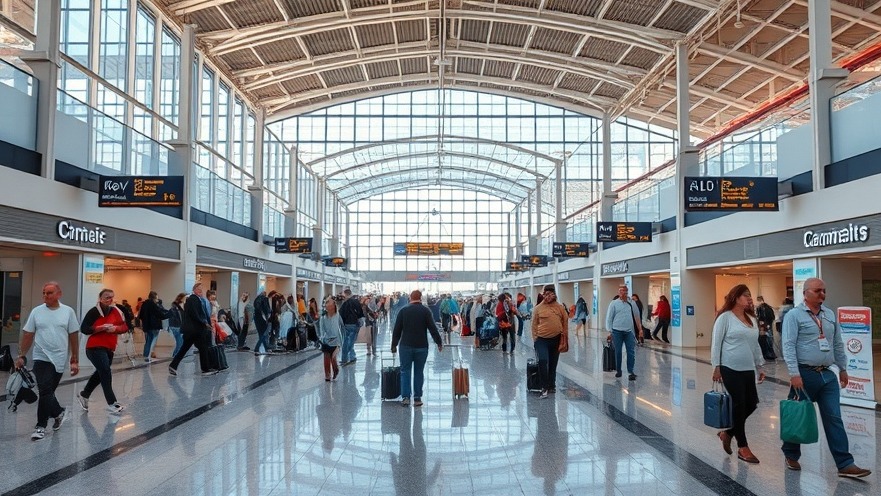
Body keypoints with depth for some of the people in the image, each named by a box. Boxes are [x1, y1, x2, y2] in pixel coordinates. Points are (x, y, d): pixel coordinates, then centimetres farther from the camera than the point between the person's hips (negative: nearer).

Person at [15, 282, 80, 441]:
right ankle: (58, 413, 15)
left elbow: (74, 337, 2)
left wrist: (75, 361, 2)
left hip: (58, 359, 0)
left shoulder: (68, 311, 0)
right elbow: (27, 336, 6)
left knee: (46, 392, 5)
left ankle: (41, 426, 15)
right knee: (45, 392, -9)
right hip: (41, 358, 0)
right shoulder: (36, 312, 1)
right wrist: (21, 356, 2)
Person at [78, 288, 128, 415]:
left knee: (101, 373, 18)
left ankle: (83, 395, 40)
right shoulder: (94, 312, -10)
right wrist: (100, 328, -21)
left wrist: (115, 328, -15)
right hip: (95, 348, -7)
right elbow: (83, 329, -13)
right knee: (106, 373, -13)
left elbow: (125, 327, 4)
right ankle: (112, 404, -9)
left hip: (109, 348, 7)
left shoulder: (116, 311, 4)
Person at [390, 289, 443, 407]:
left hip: (406, 346, 0)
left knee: (405, 371, 7)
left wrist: (394, 345, 10)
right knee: (419, 372, 7)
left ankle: (405, 397, 1)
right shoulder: (426, 310, -2)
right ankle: (417, 398, 8)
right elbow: (433, 329, -6)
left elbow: (397, 330, 3)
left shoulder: (403, 311, 2)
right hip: (421, 347, 0)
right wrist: (439, 343, 1)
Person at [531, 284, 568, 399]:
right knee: (543, 361, -19)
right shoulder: (538, 308, -4)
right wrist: (535, 339, -2)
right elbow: (534, 325, 1)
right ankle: (544, 387, -9)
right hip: (542, 340, -3)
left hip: (556, 339, 3)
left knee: (553, 364, 13)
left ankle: (552, 386, 28)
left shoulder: (560, 308, 2)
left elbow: (565, 323, 9)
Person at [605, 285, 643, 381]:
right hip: (617, 331, -2)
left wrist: (640, 329, 11)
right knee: (617, 352, 7)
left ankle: (630, 372, 1)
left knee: (631, 352, -3)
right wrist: (610, 331, -3)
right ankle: (618, 370, 20)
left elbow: (636, 316, 15)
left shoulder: (631, 303, 9)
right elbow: (609, 318, 1)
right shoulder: (614, 303, 1)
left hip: (629, 331, 2)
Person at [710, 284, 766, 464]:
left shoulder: (752, 319, 13)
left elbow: (755, 345, 20)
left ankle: (728, 432, 26)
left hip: (748, 369, 7)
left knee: (751, 404, 4)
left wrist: (760, 366, 18)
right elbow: (716, 343, -8)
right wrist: (716, 367, -12)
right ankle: (742, 447, 10)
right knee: (739, 405, -2)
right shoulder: (725, 317, -7)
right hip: (731, 368, -7)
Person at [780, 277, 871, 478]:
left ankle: (845, 464, 3)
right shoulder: (794, 315, -9)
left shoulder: (830, 314, 12)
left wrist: (842, 368, 18)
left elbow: (838, 344, 19)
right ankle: (791, 455, 24)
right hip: (804, 374, -5)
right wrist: (794, 374, -21)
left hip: (827, 374, 5)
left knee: (834, 419, 2)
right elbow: (788, 346, -15)